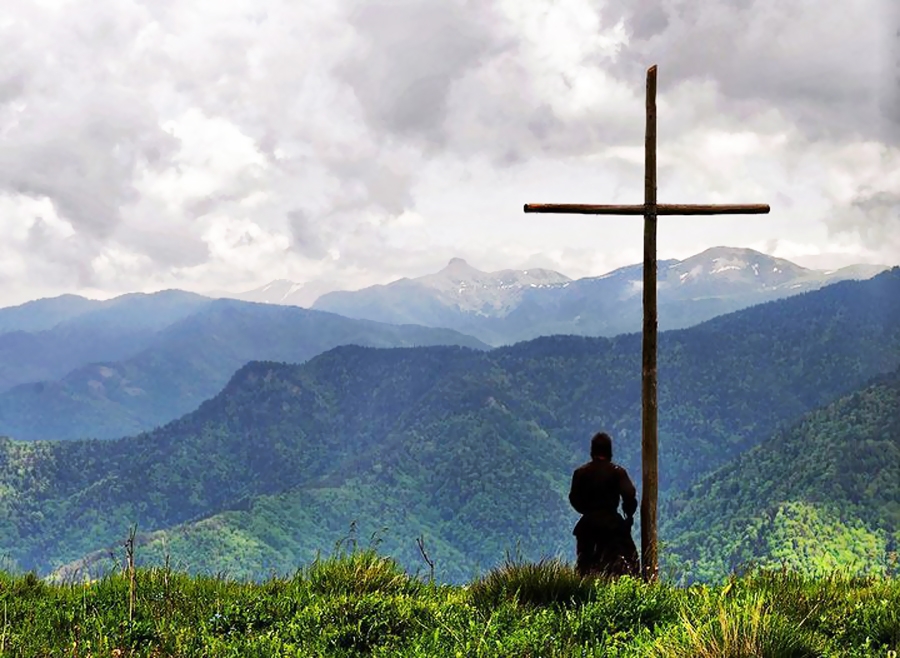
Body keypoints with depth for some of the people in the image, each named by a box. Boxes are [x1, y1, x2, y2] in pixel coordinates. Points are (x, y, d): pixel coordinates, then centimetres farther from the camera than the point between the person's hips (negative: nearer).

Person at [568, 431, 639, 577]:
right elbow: (629, 495, -12)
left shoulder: (580, 472, 2)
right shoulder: (618, 472, -5)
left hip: (588, 523, 3)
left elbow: (574, 498, 5)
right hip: (612, 523, -2)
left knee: (585, 563, 9)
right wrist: (629, 516, 3)